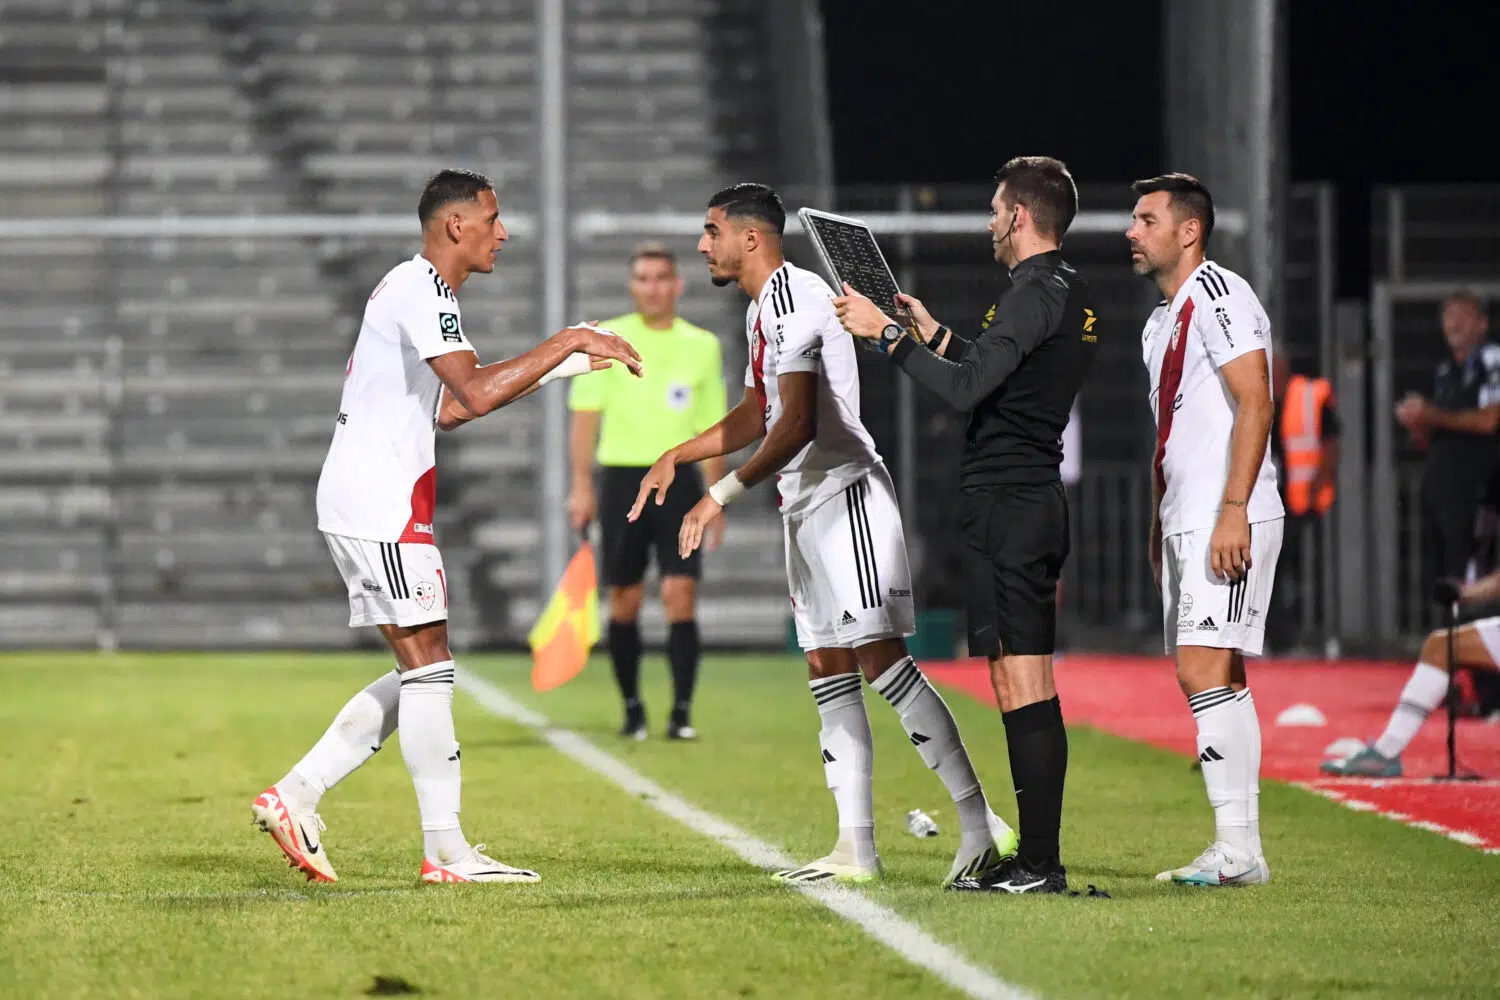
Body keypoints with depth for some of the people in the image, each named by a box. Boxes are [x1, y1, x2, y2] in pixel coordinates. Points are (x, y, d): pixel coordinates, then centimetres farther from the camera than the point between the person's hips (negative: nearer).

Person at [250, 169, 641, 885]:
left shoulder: (411, 289, 19)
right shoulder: (422, 293, -14)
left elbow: (440, 409, 26)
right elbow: (476, 393, -26)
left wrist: (552, 369, 21)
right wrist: (565, 343, -19)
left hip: (363, 500, 10)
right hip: (379, 503, -10)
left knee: (418, 676, 10)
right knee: (428, 668, -8)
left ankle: (295, 796, 10)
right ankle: (445, 850, -6)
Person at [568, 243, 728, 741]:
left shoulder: (702, 345, 7)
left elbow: (711, 428, 12)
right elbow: (586, 414, 0)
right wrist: (582, 486, -7)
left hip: (679, 481, 0)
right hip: (622, 478, 0)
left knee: (680, 594, -10)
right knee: (623, 601, 3)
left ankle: (682, 713, -8)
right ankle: (632, 708, 17)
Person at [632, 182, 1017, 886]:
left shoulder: (793, 297, -14)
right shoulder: (763, 306, 19)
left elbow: (799, 424, -22)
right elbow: (757, 414, 34)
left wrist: (724, 493, -21)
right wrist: (677, 456, 32)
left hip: (844, 493, -11)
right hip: (807, 508, 11)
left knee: (879, 657, -15)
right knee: (829, 671, 7)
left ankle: (979, 824, -14)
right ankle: (856, 849, 7)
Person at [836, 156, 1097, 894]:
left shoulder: (1035, 294, -13)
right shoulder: (1071, 295, 17)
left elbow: (966, 389, -21)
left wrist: (887, 334, -14)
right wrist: (935, 335, 34)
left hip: (1006, 502, -10)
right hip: (1035, 496, 10)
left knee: (1021, 684, -10)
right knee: (1027, 689, 10)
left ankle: (1039, 864, -12)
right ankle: (1036, 860, 11)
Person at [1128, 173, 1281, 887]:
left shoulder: (1217, 293, -9)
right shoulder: (1160, 322, 21)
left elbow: (1255, 405, -17)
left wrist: (1232, 511, -23)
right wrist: (1160, 529, 23)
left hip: (1228, 523, -10)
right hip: (1186, 522, 10)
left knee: (1204, 671, -16)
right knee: (1217, 679, 8)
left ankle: (1237, 848, -16)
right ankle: (1238, 849, 9)